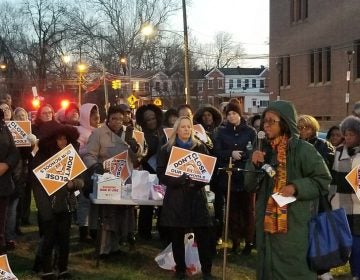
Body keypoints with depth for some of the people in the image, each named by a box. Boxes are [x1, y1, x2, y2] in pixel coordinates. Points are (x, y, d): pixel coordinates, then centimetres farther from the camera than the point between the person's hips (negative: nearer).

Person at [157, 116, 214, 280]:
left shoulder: (200, 148, 9)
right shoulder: (166, 149, 5)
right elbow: (161, 174, -2)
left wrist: (197, 182, -14)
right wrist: (178, 180, -19)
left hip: (196, 196, 0)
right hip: (175, 198, 0)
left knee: (203, 236, -3)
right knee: (177, 237, 4)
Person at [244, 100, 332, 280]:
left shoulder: (303, 149, -8)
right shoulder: (263, 149, 7)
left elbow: (323, 180, -6)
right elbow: (250, 186, 7)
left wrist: (296, 187, -19)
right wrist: (254, 165, -11)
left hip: (294, 223, -5)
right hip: (266, 221, 5)